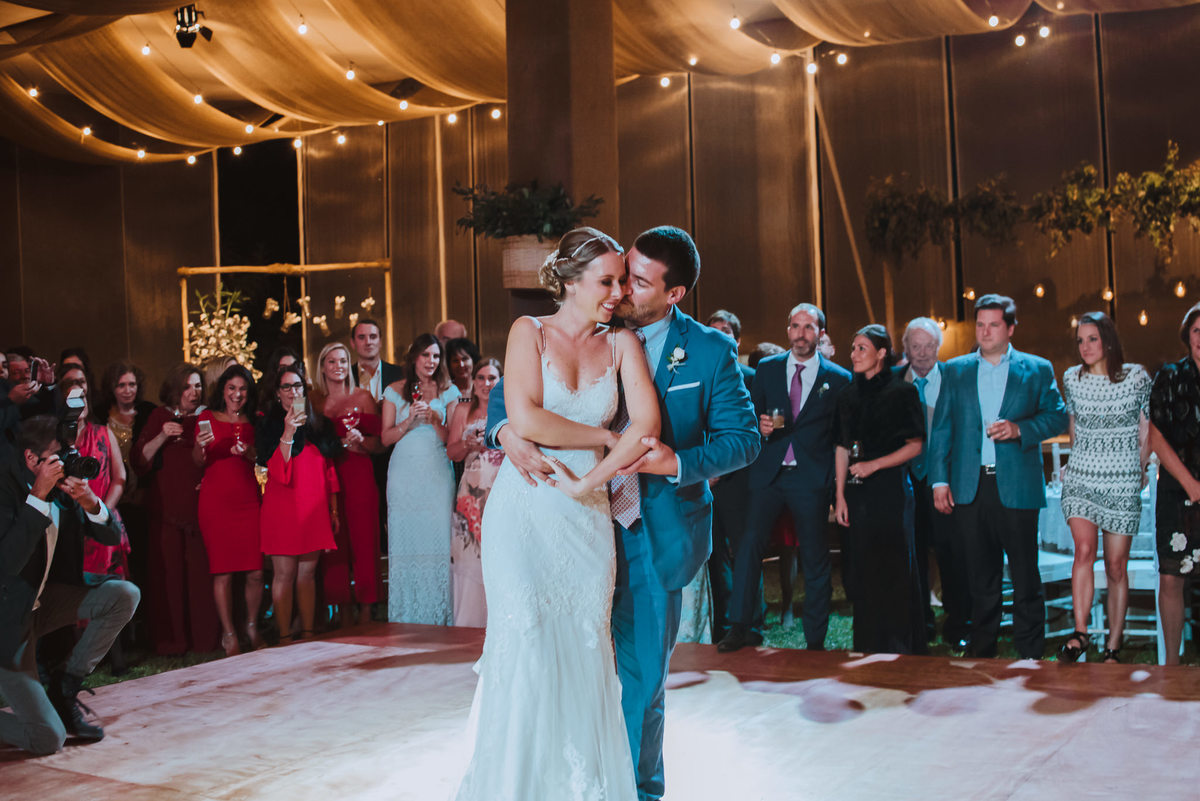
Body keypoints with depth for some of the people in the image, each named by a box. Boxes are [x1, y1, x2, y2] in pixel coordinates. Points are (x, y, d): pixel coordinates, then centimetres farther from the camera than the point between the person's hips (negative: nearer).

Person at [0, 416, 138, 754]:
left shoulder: (67, 485, -5)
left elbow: (112, 537, 1)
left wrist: (91, 504, -20)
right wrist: (39, 495, -35)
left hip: (50, 597, 7)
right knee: (48, 738, -14)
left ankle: (66, 686, 1)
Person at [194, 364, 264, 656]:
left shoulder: (255, 421, 12)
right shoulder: (207, 417, 6)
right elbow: (197, 463, 5)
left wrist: (249, 453, -8)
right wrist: (200, 446, -16)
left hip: (248, 499, 2)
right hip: (216, 499, -2)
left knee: (255, 571, -4)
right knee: (222, 571, -3)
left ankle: (252, 626, 17)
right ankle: (228, 634, 8)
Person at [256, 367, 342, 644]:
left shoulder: (319, 424, 13)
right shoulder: (269, 425, -1)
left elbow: (329, 470, 16)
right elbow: (278, 471, -13)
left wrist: (333, 509, 13)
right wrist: (288, 433, -22)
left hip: (315, 508, 4)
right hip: (283, 507, -4)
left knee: (308, 573, 6)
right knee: (285, 573, -4)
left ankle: (308, 635, 11)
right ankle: (285, 638, 0)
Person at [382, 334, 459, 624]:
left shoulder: (448, 391, 6)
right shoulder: (395, 391, 8)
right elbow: (386, 437, 6)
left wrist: (435, 421, -14)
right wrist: (410, 421, -10)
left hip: (437, 473, 0)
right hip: (404, 474, 1)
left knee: (437, 540, -5)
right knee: (405, 542, 0)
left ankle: (438, 617, 1)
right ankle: (405, 619, 6)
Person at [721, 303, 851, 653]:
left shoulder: (839, 379, 4)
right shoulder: (767, 369, 10)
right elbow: (752, 415, 17)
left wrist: (838, 489, 0)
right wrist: (760, 426, -8)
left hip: (812, 480, -1)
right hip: (768, 474, 1)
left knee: (816, 563, 4)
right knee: (749, 543, -11)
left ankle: (815, 641, 14)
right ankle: (741, 628, -4)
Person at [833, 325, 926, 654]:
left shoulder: (902, 391, -3)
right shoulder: (848, 395, 11)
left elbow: (915, 445, -5)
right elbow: (842, 447, 11)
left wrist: (873, 465, -12)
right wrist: (840, 495, 4)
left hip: (890, 488, -5)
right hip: (857, 492, 5)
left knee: (893, 571, -2)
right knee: (862, 571, 7)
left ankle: (900, 648, 8)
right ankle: (868, 647, 17)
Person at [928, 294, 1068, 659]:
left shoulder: (1037, 370, 6)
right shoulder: (955, 370, 12)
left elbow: (1058, 416, 5)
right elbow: (941, 427, 10)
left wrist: (1020, 429, -12)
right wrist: (939, 479, 2)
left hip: (1017, 488, -2)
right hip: (969, 488, 2)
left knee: (1025, 575, 1)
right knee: (980, 575, 8)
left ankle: (1031, 654, 10)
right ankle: (982, 650, 18)